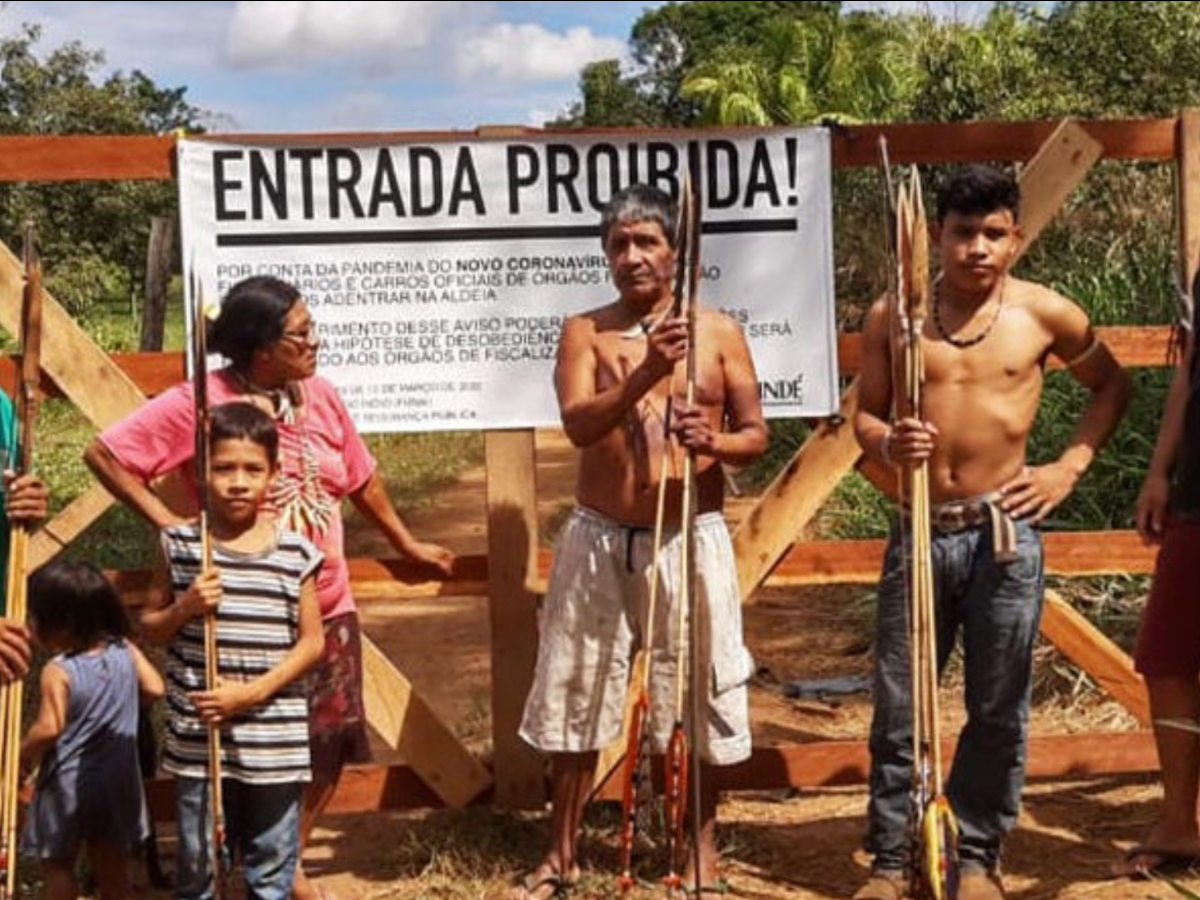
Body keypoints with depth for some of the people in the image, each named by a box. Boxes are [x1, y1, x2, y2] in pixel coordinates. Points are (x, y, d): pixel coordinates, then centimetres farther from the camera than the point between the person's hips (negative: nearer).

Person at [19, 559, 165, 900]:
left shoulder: (58, 672, -23)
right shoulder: (125, 652, -7)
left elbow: (49, 728, -27)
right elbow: (155, 688, -2)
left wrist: (24, 757, -10)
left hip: (68, 783, -5)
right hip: (117, 781, 5)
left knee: (57, 863, 14)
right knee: (110, 861, 18)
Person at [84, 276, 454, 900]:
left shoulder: (319, 395, 3)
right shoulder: (201, 402, -13)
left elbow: (361, 480, 16)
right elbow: (105, 453, -10)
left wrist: (407, 544, 24)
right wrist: (167, 522, -12)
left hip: (326, 609, 5)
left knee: (327, 751, 12)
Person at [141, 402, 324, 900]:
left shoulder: (295, 552, -3)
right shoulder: (181, 545, -1)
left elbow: (312, 641, -1)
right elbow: (150, 628, 7)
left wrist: (254, 692, -12)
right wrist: (184, 608, -14)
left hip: (275, 741, 0)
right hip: (197, 738, 0)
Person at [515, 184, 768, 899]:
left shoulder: (720, 332, 2)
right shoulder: (585, 332, 1)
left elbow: (757, 434, 2)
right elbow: (578, 425, -15)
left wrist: (713, 442, -20)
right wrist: (644, 372, -29)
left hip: (692, 540, 0)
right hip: (599, 541, 1)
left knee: (698, 694, 7)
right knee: (577, 695, 7)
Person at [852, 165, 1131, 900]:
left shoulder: (1045, 314, 0)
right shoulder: (893, 317, 1)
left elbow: (1114, 385, 15)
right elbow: (864, 413, 8)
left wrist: (1071, 465, 4)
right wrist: (886, 444, -15)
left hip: (1005, 533, 0)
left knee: (998, 709, 7)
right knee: (899, 706, 4)